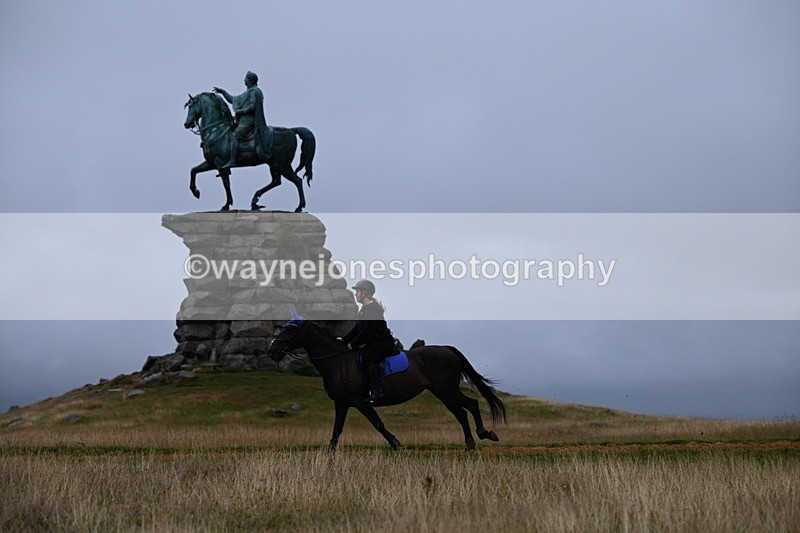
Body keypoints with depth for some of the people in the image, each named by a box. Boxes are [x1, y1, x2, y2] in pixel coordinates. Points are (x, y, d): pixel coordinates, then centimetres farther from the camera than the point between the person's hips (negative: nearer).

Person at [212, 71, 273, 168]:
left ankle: (232, 161, -35)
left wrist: (240, 111, -13)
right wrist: (223, 92, 31)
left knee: (234, 136, -24)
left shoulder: (254, 91, -6)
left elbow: (252, 107, -18)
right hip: (244, 120, 11)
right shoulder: (248, 93, 25)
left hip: (248, 121, -11)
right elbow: (233, 100, 33)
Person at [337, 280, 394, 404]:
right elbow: (357, 328, 17)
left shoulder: (372, 309, -19)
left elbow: (366, 332, -22)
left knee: (368, 359, -24)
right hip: (374, 342, 11)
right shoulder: (365, 308, 15)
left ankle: (376, 391, -25)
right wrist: (344, 339, 9)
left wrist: (353, 344, -16)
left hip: (384, 341, -11)